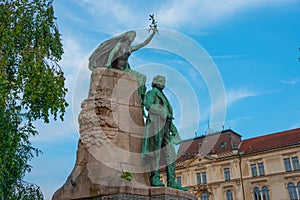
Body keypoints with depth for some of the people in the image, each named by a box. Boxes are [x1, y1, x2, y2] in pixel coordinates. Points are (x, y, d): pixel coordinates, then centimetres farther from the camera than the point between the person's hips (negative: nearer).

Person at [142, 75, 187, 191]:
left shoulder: (163, 98, 33)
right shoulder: (151, 93, 10)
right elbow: (148, 105, -13)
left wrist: (174, 131, 21)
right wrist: (164, 114, -18)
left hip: (165, 127, 8)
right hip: (155, 124, -8)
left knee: (170, 154, -1)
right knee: (156, 151, -15)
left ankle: (172, 182, -4)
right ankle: (154, 178, -19)